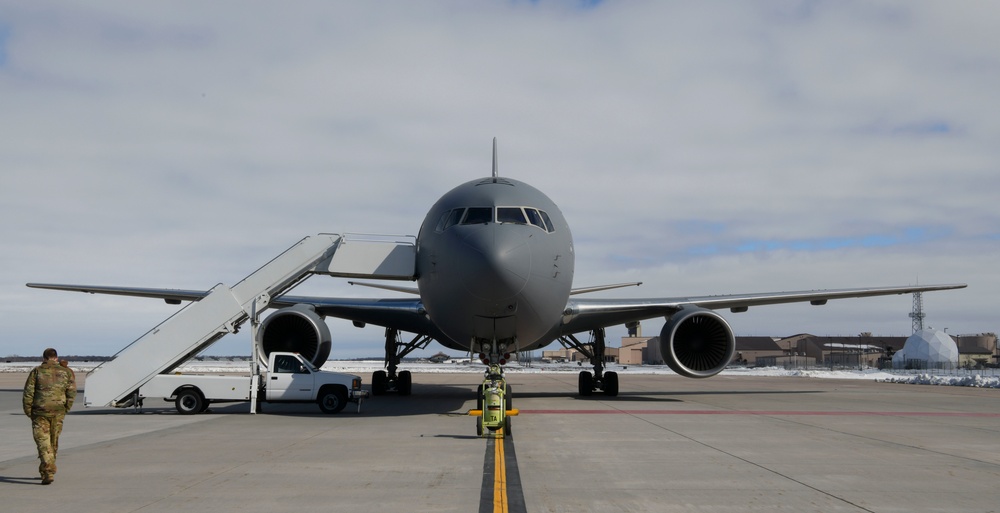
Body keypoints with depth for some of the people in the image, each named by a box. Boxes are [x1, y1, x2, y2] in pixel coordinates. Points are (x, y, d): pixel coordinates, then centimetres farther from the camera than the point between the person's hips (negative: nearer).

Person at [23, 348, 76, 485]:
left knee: (43, 442, -3)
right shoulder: (66, 372, 6)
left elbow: (28, 393, -3)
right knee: (54, 442, 16)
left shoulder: (36, 371, 1)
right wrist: (65, 409, 10)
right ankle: (47, 470, 26)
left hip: (40, 412, -3)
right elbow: (72, 392, 2)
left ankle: (48, 473, -15)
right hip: (58, 412, 3)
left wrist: (28, 411, 5)